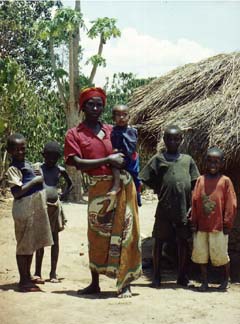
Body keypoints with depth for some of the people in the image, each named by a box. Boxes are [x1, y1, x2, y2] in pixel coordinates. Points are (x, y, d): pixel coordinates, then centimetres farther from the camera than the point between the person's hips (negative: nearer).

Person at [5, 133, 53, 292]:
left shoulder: (28, 164, 12)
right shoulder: (13, 169, -14)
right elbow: (17, 192, -22)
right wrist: (35, 181, -21)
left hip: (36, 207, 9)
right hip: (24, 209, -9)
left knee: (32, 244, 16)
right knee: (24, 245, -2)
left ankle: (28, 276, 28)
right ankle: (24, 281, 6)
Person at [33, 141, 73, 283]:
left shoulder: (60, 170, 6)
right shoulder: (37, 168, -2)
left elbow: (70, 184, 21)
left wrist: (63, 195, 7)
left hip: (55, 207, 3)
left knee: (55, 239, 6)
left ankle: (53, 273, 11)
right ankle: (38, 273, 4)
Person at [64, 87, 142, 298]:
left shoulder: (112, 131, 12)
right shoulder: (74, 134, 2)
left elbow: (129, 159, 17)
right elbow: (78, 163, -10)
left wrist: (135, 190, 8)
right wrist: (108, 160, -15)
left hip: (123, 185, 2)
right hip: (98, 188, -1)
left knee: (124, 234, -2)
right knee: (97, 235, 6)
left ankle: (125, 284, 3)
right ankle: (95, 283, 19)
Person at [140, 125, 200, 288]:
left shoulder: (188, 160, 8)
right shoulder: (158, 159, 2)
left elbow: (195, 183, 10)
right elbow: (146, 178, 3)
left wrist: (193, 207, 3)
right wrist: (161, 190, -1)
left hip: (184, 208, 2)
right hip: (164, 208, -2)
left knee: (183, 242, 9)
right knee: (159, 242, 4)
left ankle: (182, 276, 21)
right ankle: (156, 277, 13)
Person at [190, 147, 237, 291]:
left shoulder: (225, 181, -5)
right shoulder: (200, 180, 5)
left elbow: (231, 204, -4)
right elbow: (194, 201, 7)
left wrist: (227, 224, -5)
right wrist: (194, 222, 4)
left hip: (218, 226, -3)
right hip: (201, 226, 4)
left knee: (220, 255, 2)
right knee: (201, 254, 8)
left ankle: (226, 279, 24)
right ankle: (205, 281, 21)